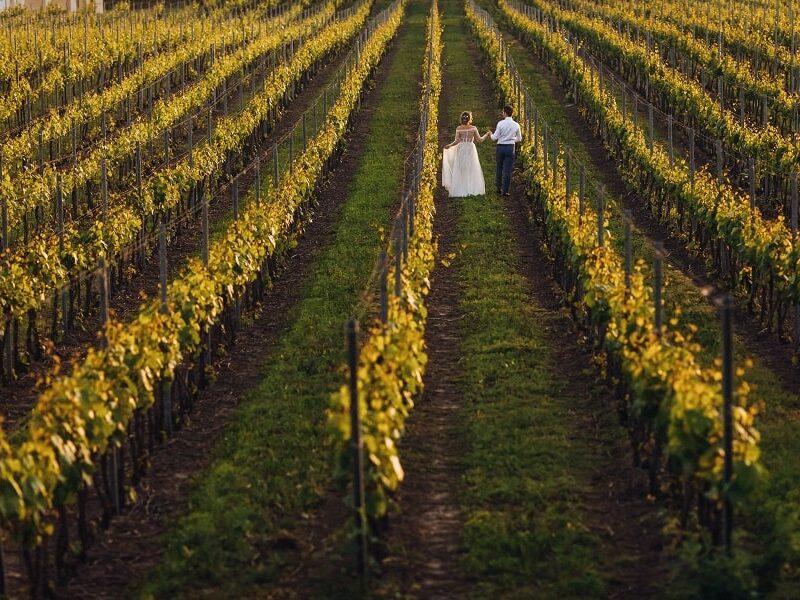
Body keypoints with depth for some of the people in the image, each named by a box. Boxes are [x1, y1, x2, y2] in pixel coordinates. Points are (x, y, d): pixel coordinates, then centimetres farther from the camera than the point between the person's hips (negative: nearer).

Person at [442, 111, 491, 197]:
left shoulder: (459, 128, -6)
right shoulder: (473, 128, -6)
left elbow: (457, 141, -8)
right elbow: (479, 139, -1)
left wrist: (449, 146, 5)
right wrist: (487, 135, 14)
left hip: (461, 150, 0)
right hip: (471, 149, 0)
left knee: (460, 171, 4)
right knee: (471, 170, 7)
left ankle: (460, 191, 1)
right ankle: (472, 189, 5)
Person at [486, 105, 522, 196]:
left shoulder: (500, 124, -8)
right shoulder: (516, 125, -1)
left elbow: (495, 138, -5)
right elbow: (519, 139, 10)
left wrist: (490, 134, 16)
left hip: (500, 147, 0)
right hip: (511, 148, 0)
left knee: (499, 168, 16)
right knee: (507, 170, 2)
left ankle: (498, 188, 24)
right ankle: (505, 190, 0)